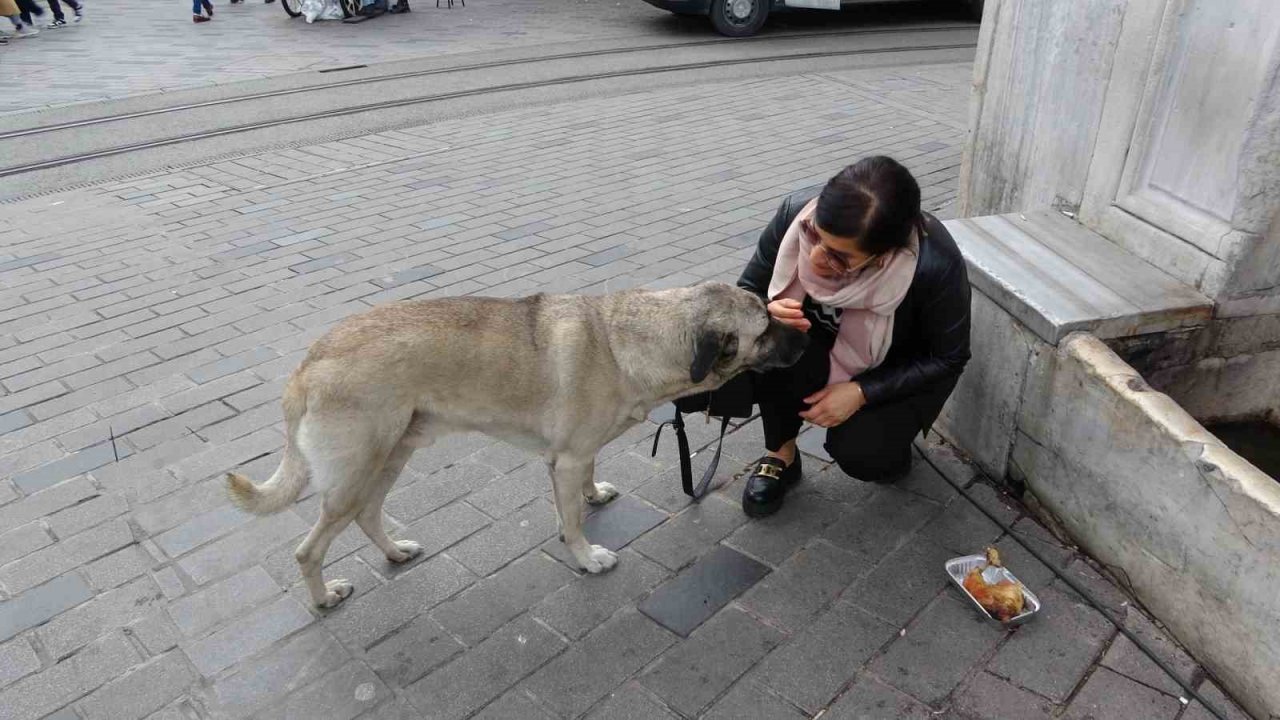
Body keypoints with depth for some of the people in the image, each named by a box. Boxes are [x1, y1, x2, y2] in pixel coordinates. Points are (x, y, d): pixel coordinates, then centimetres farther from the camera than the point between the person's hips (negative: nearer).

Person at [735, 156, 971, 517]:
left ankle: (889, 437, 13)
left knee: (858, 453, -24)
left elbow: (947, 359, -18)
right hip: (823, 347, 2)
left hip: (903, 369, -2)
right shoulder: (796, 214, -29)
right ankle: (781, 456, -5)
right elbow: (747, 291, -14)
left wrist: (862, 392, -27)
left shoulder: (935, 265, -36)